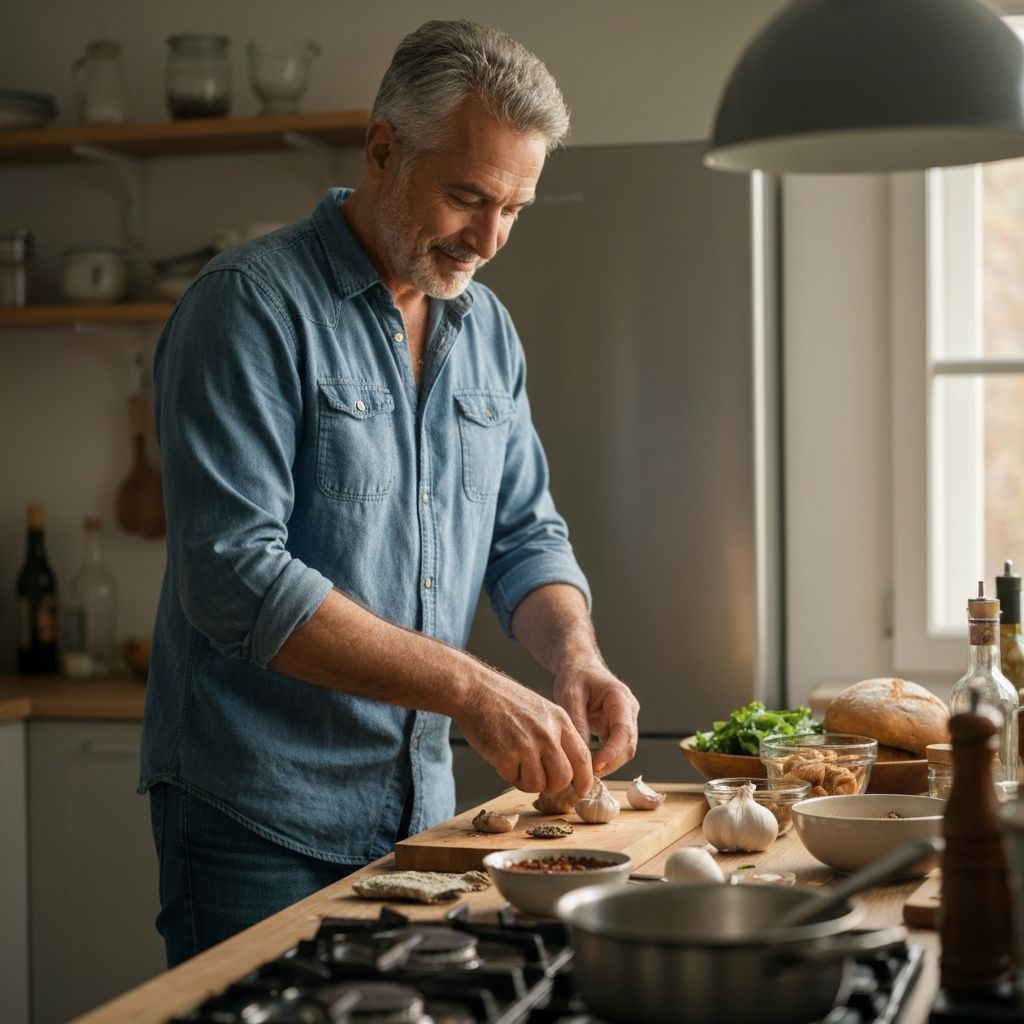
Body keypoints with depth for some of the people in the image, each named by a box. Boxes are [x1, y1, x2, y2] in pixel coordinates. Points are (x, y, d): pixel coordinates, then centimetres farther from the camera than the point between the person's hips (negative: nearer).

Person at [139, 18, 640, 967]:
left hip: (419, 808, 7)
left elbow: (525, 533, 14)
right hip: (258, 821, -7)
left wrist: (576, 655, -8)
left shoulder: (486, 328, 9)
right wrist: (467, 688, -26)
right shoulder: (252, 305, -14)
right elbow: (233, 577, -23)